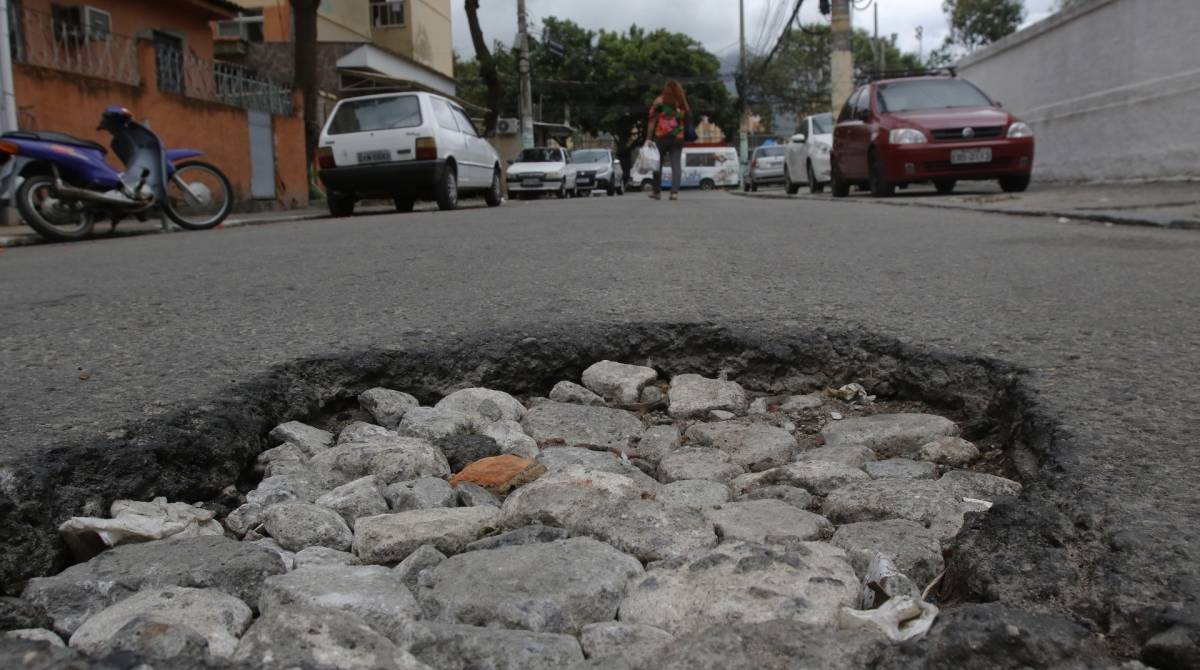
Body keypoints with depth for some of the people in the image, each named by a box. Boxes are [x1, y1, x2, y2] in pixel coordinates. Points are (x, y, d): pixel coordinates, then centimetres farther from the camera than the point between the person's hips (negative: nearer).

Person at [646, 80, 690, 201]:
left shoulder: (659, 101, 0)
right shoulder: (682, 103, 8)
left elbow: (652, 120, -3)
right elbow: (686, 122, 8)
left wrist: (649, 138, -3)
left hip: (661, 137, -2)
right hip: (678, 138, 2)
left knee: (658, 164, 10)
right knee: (676, 165, -1)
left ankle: (657, 192, 14)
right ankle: (675, 192, -12)